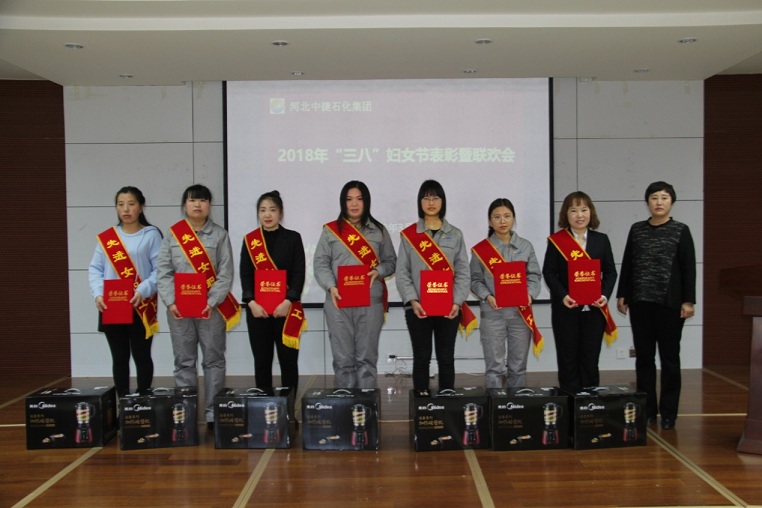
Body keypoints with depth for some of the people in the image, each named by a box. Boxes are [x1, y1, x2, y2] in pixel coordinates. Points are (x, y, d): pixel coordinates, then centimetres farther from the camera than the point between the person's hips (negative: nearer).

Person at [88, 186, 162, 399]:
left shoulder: (151, 234, 0)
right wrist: (98, 294, -11)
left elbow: (159, 269, -7)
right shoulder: (106, 237, 10)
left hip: (141, 307, -3)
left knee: (141, 356, 5)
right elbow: (95, 269, 6)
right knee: (119, 357, 9)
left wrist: (143, 290, -21)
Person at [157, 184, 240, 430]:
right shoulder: (172, 235, 7)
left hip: (211, 307, -1)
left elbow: (225, 273, -3)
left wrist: (212, 301, -13)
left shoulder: (220, 235, 3)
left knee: (213, 360, 4)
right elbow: (164, 272, 3)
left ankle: (213, 413, 11)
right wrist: (170, 301, -9)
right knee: (184, 362, 8)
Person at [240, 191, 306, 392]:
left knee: (288, 361, 1)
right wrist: (251, 302, -12)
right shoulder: (249, 240, 7)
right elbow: (245, 275, 3)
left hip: (286, 308, -1)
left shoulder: (293, 238, 3)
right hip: (257, 310, 2)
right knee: (262, 361, 6)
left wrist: (288, 301, -15)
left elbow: (299, 274, -3)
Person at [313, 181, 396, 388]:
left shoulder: (379, 231, 11)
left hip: (371, 302, 0)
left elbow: (390, 261, 12)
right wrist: (331, 287, -13)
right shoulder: (330, 230, 8)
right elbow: (320, 264, 3)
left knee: (367, 357, 3)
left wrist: (379, 271, -9)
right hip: (339, 302, 0)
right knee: (343, 358, 3)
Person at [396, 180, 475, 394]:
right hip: (418, 308, -1)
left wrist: (457, 301, -10)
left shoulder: (455, 235, 7)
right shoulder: (409, 235, 3)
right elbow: (402, 272, -1)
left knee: (446, 358, 7)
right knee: (422, 358, 5)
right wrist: (412, 300, -14)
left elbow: (463, 272, 2)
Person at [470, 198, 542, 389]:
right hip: (492, 314, -2)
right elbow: (475, 280, 0)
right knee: (494, 366, -1)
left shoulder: (525, 246, 6)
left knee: (518, 366, 11)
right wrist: (487, 297, -17)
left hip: (520, 313, 2)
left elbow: (534, 275, 6)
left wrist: (529, 294, -12)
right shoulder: (481, 249, 1)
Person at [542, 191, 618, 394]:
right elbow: (549, 272, -4)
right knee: (568, 358, 4)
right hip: (565, 308, -2)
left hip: (594, 308, 2)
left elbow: (610, 272, 7)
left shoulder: (601, 240, 8)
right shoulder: (556, 240, 0)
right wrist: (562, 296, -18)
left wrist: (605, 295, -10)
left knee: (590, 358, 7)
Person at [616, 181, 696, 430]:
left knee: (669, 357, 3)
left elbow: (688, 268, -2)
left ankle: (668, 412, 11)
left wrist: (688, 300, -7)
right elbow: (627, 264, 11)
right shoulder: (636, 229, 8)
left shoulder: (681, 231, 1)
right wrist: (621, 295, 7)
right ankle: (647, 410, 16)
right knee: (643, 357, 7)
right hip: (640, 302, 3)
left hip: (669, 303, -3)